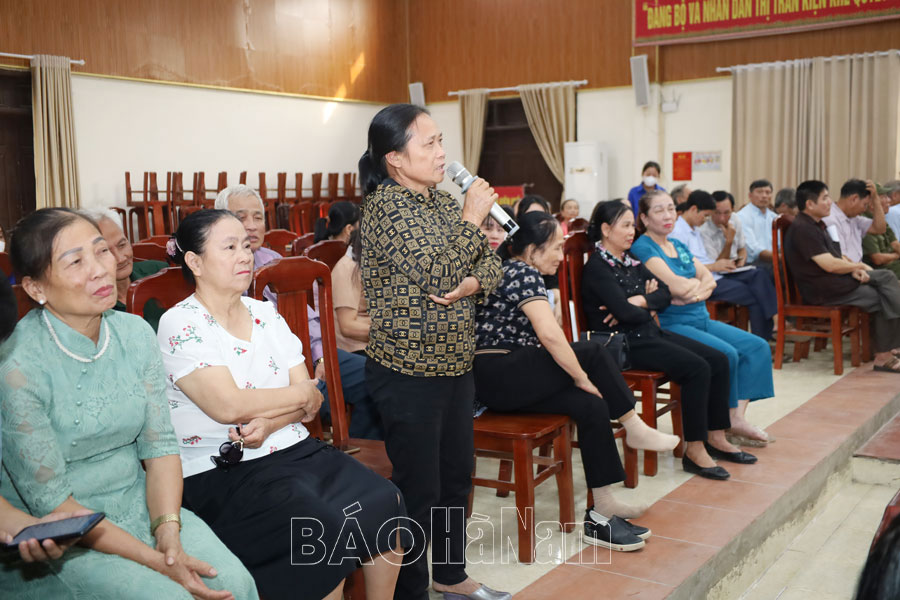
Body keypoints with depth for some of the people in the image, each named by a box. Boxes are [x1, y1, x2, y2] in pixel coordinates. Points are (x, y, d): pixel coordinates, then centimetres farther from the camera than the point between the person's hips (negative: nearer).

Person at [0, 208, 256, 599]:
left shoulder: (135, 333, -1)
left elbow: (159, 444, 1)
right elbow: (50, 501, -16)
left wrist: (168, 533, -15)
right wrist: (155, 561, -21)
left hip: (138, 504, 5)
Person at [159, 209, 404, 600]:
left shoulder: (266, 314, 12)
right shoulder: (180, 325, -7)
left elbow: (310, 400, 6)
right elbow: (228, 405, -18)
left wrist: (269, 423, -15)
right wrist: (304, 393, -6)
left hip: (294, 450, 6)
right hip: (223, 471, -6)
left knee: (383, 503, -14)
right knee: (324, 531, -27)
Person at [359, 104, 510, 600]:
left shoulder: (441, 200, 10)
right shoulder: (386, 205, -15)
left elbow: (489, 262, 11)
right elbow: (435, 273, -23)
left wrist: (472, 284, -11)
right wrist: (471, 218, -15)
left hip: (455, 363, 8)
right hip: (409, 372, -8)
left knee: (457, 476, 20)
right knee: (419, 491, 1)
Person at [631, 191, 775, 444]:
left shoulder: (678, 245, 18)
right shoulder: (642, 248, -9)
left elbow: (709, 279, 8)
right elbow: (676, 285, -20)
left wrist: (696, 292, -14)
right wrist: (697, 282, 1)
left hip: (701, 318, 9)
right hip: (670, 325, -9)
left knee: (758, 347, 0)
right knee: (726, 354, -27)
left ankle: (737, 418, -5)